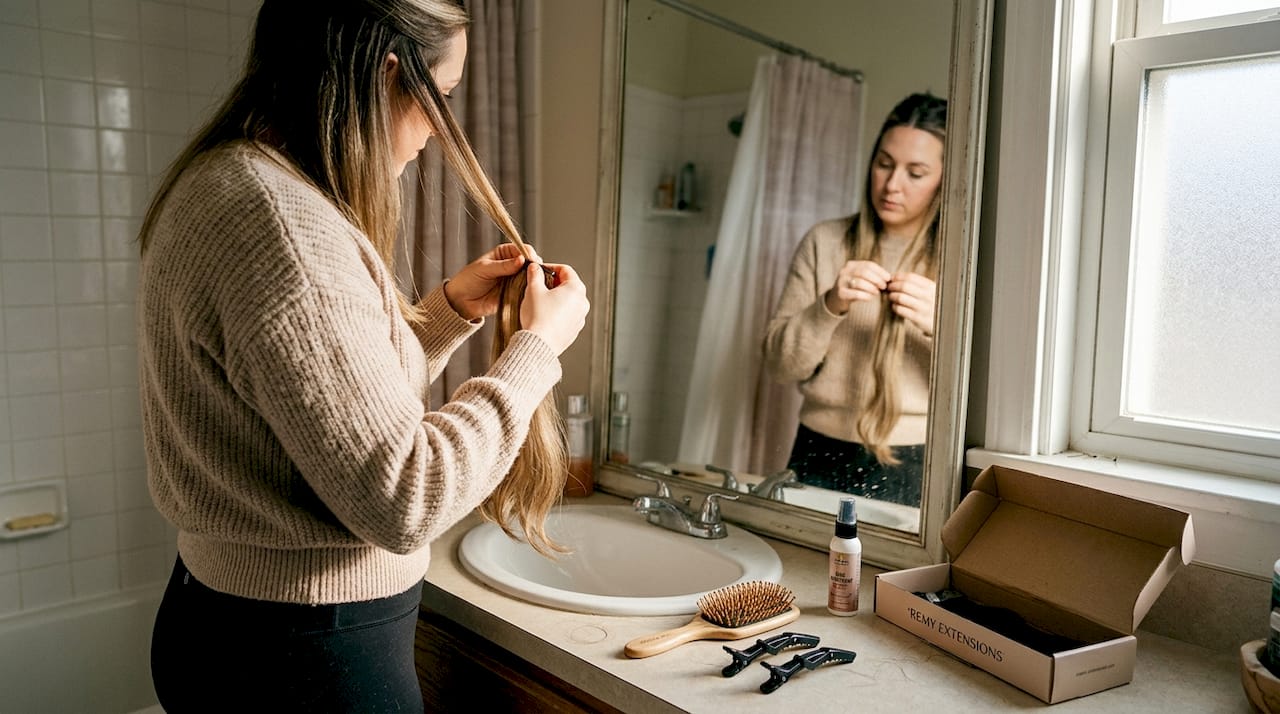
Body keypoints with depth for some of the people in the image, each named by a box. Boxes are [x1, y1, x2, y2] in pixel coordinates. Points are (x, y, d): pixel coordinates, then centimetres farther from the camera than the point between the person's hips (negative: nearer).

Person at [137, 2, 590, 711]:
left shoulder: (227, 180, 6)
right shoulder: (278, 219, -27)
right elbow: (401, 502, -27)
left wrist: (452, 308, 5)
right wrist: (537, 347, -17)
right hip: (303, 650, -9)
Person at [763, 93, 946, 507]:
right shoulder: (824, 242, 3)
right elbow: (779, 364, -1)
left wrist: (941, 325, -24)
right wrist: (829, 307, -18)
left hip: (915, 471, -1)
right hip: (821, 460, 2)